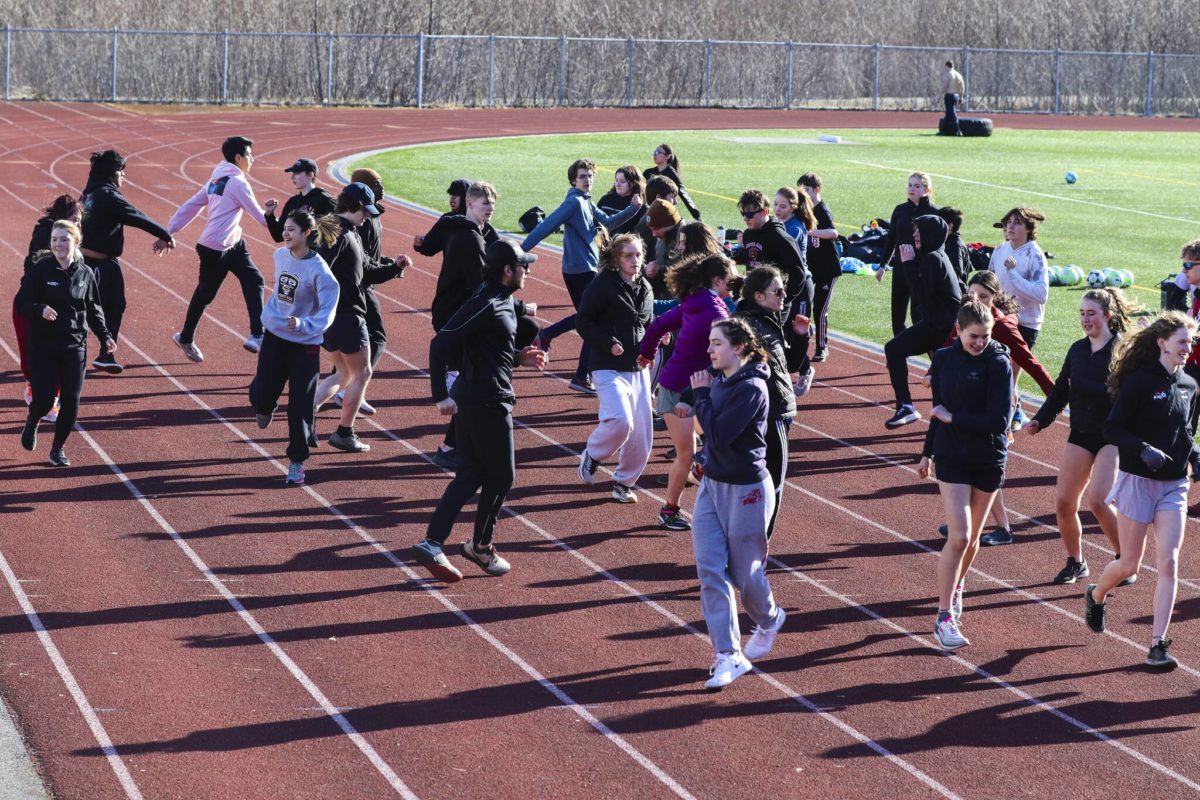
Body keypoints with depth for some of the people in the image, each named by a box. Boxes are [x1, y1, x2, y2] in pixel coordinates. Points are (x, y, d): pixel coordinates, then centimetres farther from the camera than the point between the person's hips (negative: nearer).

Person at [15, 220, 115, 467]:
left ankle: (58, 448, 18)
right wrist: (40, 310, -27)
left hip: (75, 347, 2)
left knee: (71, 401, -3)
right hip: (43, 347, -2)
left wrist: (104, 336, 1)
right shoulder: (40, 269, -8)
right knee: (44, 398, -6)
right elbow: (21, 303, -7)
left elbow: (94, 310, 12)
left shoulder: (85, 273, 2)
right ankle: (31, 422, 31)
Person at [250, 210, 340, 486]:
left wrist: (303, 324, -37)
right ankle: (265, 407, 44)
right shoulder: (280, 255, -2)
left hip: (304, 345, -5)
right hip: (274, 336, 5)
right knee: (261, 397, 6)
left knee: (300, 407, 0)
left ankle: (297, 462, 15)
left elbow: (327, 313, -21)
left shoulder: (319, 270, -19)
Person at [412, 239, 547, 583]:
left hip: (471, 399, 10)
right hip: (488, 403, -10)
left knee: (471, 475, 10)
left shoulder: (502, 301, 12)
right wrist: (441, 396, -25)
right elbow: (441, 343, -23)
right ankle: (480, 546, 20)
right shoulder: (486, 305, -18)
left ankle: (432, 544, 3)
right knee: (501, 476, 5)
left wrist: (520, 358, 11)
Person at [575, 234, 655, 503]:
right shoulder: (601, 286, -10)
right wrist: (608, 344, -20)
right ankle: (592, 455, 5)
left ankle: (624, 482, 22)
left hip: (638, 368, 7)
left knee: (642, 432, 4)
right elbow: (583, 322, -9)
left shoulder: (645, 288, 10)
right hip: (609, 367, -7)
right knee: (621, 420, -24)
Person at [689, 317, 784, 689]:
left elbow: (719, 434, -24)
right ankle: (728, 655, 0)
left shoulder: (751, 389, -19)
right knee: (710, 569, -3)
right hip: (712, 485, 7)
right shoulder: (719, 381, 5)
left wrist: (700, 395, -15)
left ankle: (769, 619, 40)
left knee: (745, 572, 7)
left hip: (746, 490, -7)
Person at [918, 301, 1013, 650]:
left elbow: (999, 420, -18)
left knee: (972, 536, 13)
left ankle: (956, 588, 41)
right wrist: (927, 453, 18)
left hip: (989, 461, 0)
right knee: (959, 536, -11)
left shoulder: (999, 365, -11)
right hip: (951, 458, 1)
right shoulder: (944, 359, 0)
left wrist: (952, 418, -15)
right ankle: (944, 618, -8)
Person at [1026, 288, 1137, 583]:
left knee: (1098, 500, -18)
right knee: (1063, 503, 1)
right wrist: (1040, 420, -1)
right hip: (1080, 435, 6)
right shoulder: (1078, 350, 8)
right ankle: (1075, 563, 21)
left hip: (1113, 437, -6)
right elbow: (1060, 391, 11)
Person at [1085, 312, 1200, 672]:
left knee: (1169, 562, -7)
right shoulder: (1141, 381, -13)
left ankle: (1158, 644, -5)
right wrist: (1144, 450, -27)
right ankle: (1096, 595, 40)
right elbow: (1112, 429, -14)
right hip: (1137, 481, -5)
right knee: (1129, 564, 6)